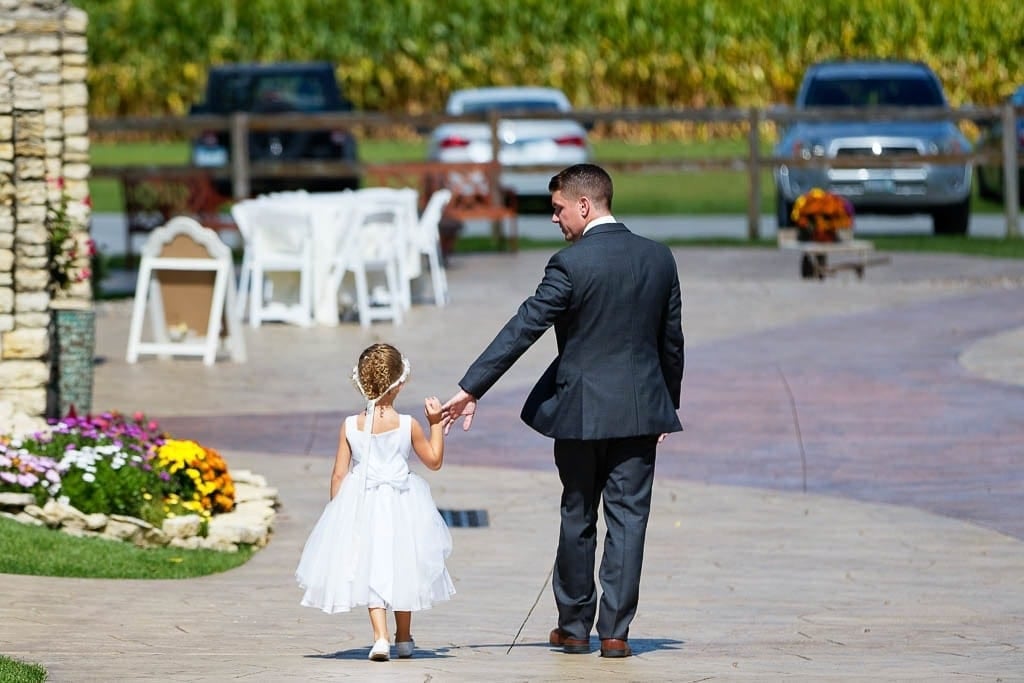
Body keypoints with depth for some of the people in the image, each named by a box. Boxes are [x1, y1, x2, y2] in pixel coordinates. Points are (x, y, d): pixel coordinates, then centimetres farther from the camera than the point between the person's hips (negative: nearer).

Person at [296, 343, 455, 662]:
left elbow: (339, 474, -2)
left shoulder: (350, 426, -7)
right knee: (401, 568, 15)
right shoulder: (408, 426, -9)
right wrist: (435, 423, 10)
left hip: (361, 506, 0)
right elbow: (434, 460, 4)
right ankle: (404, 638, 28)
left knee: (372, 570, 4)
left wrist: (335, 509, 9)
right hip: (400, 505, 0)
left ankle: (380, 636, -12)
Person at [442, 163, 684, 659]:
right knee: (627, 518, 4)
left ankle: (574, 627, 19)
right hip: (641, 410, 3)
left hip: (580, 411, -3)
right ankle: (615, 631, 1)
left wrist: (471, 389, -12)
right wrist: (669, 403, 22)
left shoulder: (570, 264, -13)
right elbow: (671, 340, 10)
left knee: (578, 519, 11)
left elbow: (522, 330, -14)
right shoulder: (659, 258, 3)